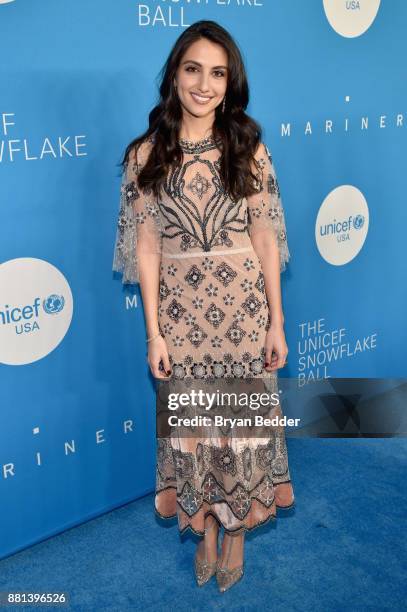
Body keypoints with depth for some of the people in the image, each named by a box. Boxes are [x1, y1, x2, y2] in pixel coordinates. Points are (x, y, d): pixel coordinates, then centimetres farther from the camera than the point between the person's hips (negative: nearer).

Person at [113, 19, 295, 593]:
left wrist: (276, 321, -3)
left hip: (242, 307, 0)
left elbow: (265, 238, -1)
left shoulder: (248, 148, -2)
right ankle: (204, 525, 37)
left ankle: (237, 529, 34)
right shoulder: (147, 154, -3)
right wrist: (154, 332, -5)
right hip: (180, 311, 0)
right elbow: (146, 248, -3)